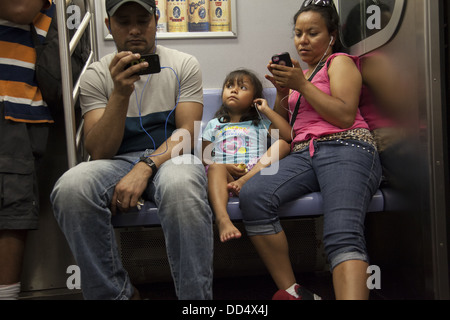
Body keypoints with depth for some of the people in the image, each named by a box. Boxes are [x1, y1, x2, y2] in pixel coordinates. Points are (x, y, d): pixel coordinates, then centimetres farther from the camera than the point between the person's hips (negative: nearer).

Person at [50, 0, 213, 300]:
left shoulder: (183, 65, 3)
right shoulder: (97, 75, 4)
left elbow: (187, 132, -6)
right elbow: (99, 152, -7)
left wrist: (144, 168, -22)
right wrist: (121, 93, -21)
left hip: (171, 157, -1)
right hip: (119, 161, 2)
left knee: (181, 185, -39)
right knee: (70, 187, -31)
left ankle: (195, 296, -23)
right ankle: (117, 293, -14)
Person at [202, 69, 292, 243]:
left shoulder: (260, 123, 25)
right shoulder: (213, 125, 27)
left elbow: (289, 135, 6)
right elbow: (204, 157, 16)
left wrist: (267, 110, 11)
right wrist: (224, 166, -5)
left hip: (257, 172, 1)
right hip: (226, 175, 0)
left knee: (282, 144, -18)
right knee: (215, 168, -33)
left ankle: (245, 181, -37)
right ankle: (222, 219, -54)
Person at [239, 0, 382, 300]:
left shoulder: (340, 61, 14)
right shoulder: (298, 73, 33)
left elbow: (345, 117, -2)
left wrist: (301, 85, -4)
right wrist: (283, 92, 10)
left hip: (345, 149, -5)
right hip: (303, 154, 5)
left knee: (343, 234, -33)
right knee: (252, 194, -28)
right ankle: (292, 292, -25)